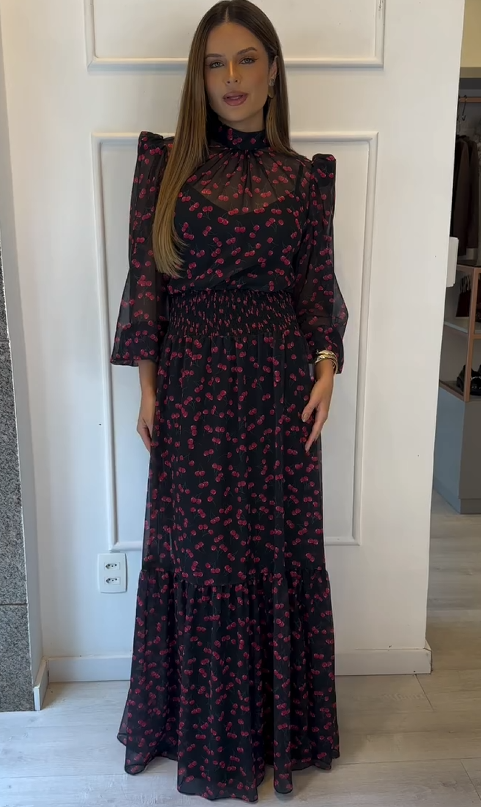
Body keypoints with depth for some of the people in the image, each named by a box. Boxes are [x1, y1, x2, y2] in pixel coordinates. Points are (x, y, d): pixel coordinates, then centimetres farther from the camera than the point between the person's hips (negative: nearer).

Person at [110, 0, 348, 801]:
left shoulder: (303, 175, 6)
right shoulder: (165, 163, 3)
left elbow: (317, 282, 6)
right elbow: (145, 277, 0)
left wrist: (327, 363, -7)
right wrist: (147, 379, -4)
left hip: (277, 382, 1)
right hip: (192, 380, -1)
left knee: (278, 545, 9)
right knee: (197, 547, 8)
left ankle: (276, 718, 33)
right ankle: (202, 724, 33)